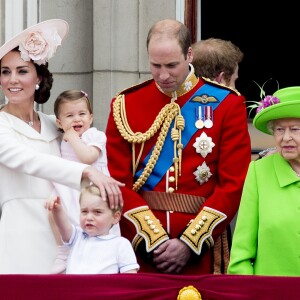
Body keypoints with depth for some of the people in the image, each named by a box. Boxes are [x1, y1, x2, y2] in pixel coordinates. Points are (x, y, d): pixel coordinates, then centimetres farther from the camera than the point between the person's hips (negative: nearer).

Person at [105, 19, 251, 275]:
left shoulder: (226, 104, 0)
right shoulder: (125, 105, 4)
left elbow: (234, 184, -5)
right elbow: (118, 182, 0)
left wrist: (189, 243, -11)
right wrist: (154, 241, -11)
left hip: (201, 249, -1)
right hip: (139, 248, 1)